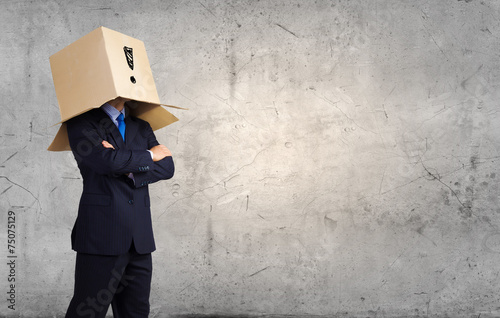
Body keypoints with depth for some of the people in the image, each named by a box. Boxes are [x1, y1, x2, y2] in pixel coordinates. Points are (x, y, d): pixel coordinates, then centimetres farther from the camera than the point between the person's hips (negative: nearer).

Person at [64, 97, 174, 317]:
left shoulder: (141, 127, 19)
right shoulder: (81, 123, 2)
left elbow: (167, 168, 5)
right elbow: (105, 159, -16)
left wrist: (130, 170, -11)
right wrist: (149, 155, -3)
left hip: (139, 239, 5)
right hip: (102, 234, -5)